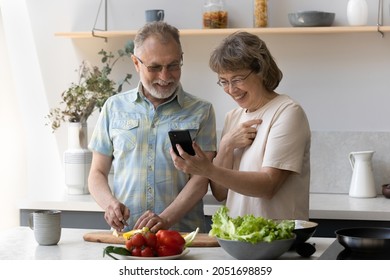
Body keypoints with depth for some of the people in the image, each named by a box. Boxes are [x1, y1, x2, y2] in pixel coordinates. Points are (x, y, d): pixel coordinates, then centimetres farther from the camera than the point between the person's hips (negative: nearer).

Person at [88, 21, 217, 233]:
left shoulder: (200, 112, 9)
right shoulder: (114, 107, 15)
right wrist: (109, 203, -5)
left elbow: (200, 180, 1)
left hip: (183, 234, -1)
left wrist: (166, 219, -15)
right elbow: (97, 173, 17)